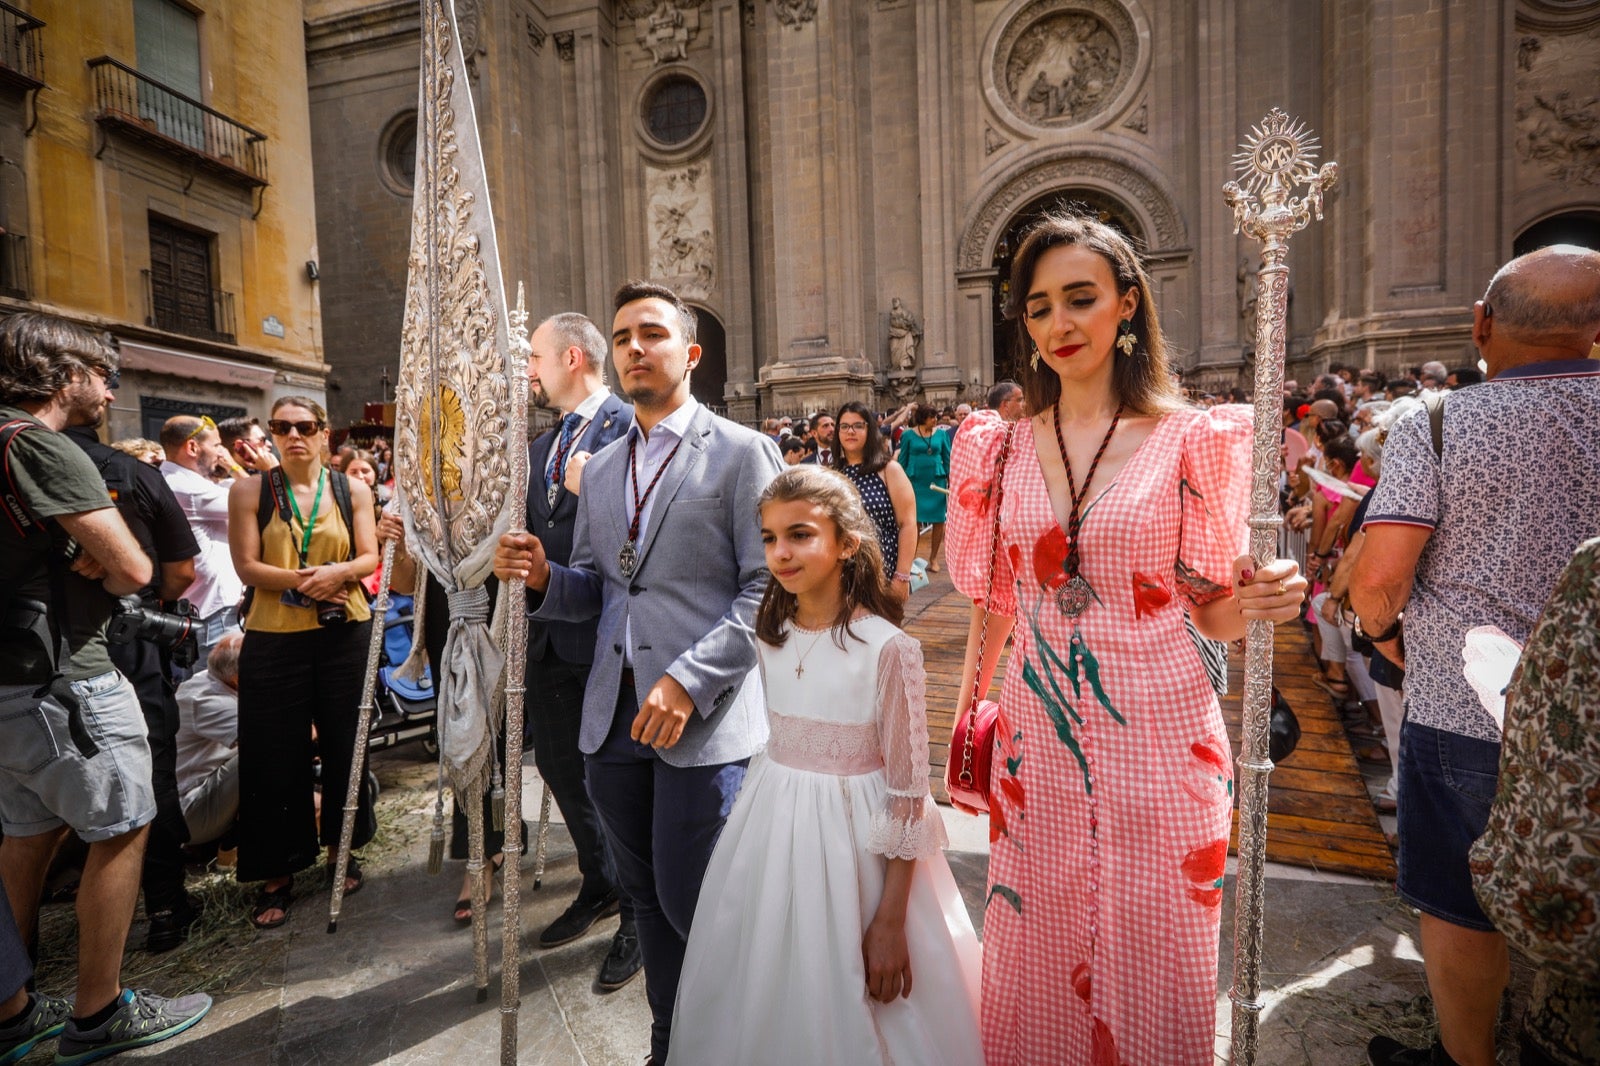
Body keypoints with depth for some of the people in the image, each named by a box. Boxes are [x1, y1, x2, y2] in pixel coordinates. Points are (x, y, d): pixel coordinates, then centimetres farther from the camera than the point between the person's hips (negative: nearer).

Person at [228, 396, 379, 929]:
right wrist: (299, 580, -19)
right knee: (277, 756, 5)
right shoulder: (250, 490, 2)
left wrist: (337, 572, -19)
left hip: (344, 634, 1)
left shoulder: (352, 490, 5)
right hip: (274, 639, -1)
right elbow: (247, 565, -4)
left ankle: (340, 849, 30)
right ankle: (278, 874, 20)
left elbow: (370, 556, 1)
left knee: (344, 745, 11)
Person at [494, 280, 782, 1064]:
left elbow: (768, 588, -10)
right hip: (612, 718, 6)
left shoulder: (742, 452, -4)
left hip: (704, 720, -5)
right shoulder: (599, 470, 15)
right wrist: (542, 578, -4)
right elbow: (595, 589, 18)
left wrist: (690, 680, -19)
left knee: (697, 905, 3)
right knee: (648, 901, 18)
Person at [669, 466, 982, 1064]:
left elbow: (906, 795, -15)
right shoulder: (770, 637, 0)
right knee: (762, 999, 20)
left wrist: (891, 921, -13)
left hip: (853, 842, -5)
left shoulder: (887, 649, -18)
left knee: (845, 1014, 11)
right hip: (771, 831, 5)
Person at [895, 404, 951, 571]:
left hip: (937, 480, 2)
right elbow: (902, 460, 3)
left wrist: (951, 481, 2)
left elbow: (947, 458, 8)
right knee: (915, 520, 0)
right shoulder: (909, 435, 0)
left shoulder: (941, 434, 4)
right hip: (915, 481, -2)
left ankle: (933, 557, 15)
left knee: (939, 520, 2)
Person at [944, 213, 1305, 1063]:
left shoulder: (1192, 438, -5)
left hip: (1159, 744, -2)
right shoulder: (1003, 448, 3)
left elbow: (1210, 609, 0)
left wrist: (1259, 602, -21)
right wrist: (965, 721, 10)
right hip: (1036, 746, 3)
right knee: (1036, 966, 17)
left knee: (1154, 964, 14)